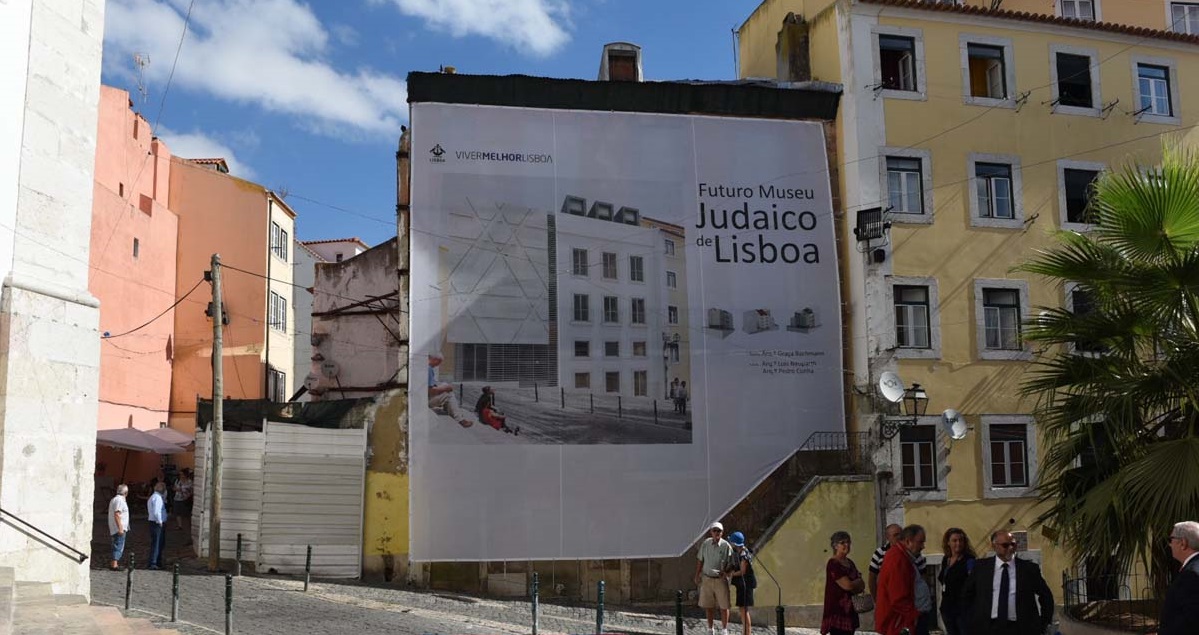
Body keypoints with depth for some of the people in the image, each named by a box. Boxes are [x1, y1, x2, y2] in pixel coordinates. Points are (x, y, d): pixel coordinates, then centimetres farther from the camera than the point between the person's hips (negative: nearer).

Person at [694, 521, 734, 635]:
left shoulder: (726, 545, -9)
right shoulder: (705, 543, -1)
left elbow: (730, 563, -6)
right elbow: (700, 560, 8)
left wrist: (726, 572, -23)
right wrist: (697, 575, 8)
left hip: (720, 579, -3)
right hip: (706, 578, 3)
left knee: (724, 606, 3)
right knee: (708, 605, 11)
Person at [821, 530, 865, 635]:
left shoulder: (850, 562, 14)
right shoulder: (833, 564, -13)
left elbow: (862, 585, 13)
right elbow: (847, 585, -20)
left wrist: (854, 584, -9)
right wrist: (858, 582, -1)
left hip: (849, 610, 9)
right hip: (837, 610, -9)